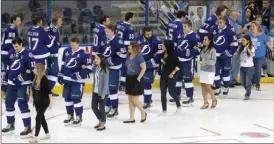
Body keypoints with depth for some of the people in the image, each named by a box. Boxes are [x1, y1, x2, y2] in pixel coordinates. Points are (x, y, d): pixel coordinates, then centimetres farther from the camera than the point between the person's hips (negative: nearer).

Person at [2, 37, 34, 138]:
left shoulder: (27, 54, -13)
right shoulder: (11, 53, 8)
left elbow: (32, 69, -16)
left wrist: (22, 77, -21)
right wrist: (6, 80, 19)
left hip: (23, 83, -7)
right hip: (12, 83, 8)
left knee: (22, 104, -13)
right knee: (8, 102, 12)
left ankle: (28, 128, -7)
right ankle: (10, 125, 28)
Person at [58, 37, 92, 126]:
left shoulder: (83, 54, -12)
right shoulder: (66, 51, 5)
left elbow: (88, 68, -13)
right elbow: (63, 64, 17)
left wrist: (78, 75, -19)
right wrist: (60, 75, 15)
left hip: (78, 80, -6)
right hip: (67, 79, 6)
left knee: (76, 99, -6)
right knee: (67, 98, 11)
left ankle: (79, 118, 8)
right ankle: (70, 116, 25)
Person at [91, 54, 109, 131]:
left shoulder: (105, 70, -16)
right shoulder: (95, 68, 4)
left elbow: (106, 83, -15)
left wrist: (103, 93, -16)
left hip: (102, 92, -7)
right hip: (95, 91, 7)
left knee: (101, 108, 2)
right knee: (94, 106, 12)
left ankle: (103, 124, 17)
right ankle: (100, 121, 31)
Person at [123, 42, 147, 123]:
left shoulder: (139, 57, -16)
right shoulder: (129, 56, 5)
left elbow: (144, 68, -19)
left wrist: (139, 77, -19)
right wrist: (128, 77, 12)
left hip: (136, 79, -8)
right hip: (129, 78, 8)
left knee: (134, 99, -5)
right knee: (130, 99, 8)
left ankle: (143, 113, 19)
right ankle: (132, 118, 15)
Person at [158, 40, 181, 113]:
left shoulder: (173, 55, -16)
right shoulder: (163, 54, 4)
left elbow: (178, 65, -16)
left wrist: (173, 73, -16)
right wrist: (160, 71, 15)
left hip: (171, 76, -7)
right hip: (163, 76, 7)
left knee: (172, 92, 1)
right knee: (163, 93, 5)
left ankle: (178, 105, 26)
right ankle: (164, 110, 12)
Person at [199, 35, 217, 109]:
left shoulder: (212, 50, -12)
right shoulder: (203, 49, 4)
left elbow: (213, 61, -17)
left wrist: (206, 62, -27)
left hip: (210, 71, -6)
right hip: (202, 70, 6)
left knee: (208, 87, -3)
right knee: (203, 86, 5)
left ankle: (214, 100, 22)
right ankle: (205, 103, 15)